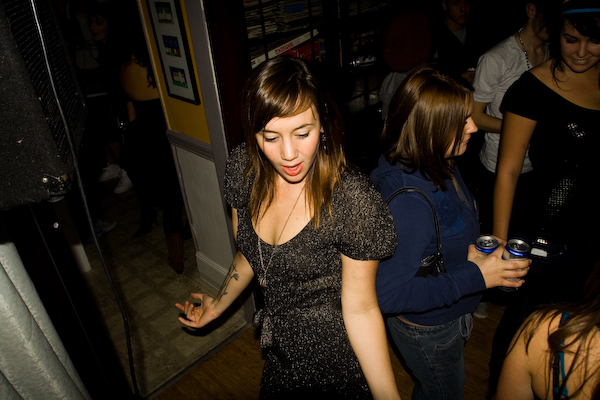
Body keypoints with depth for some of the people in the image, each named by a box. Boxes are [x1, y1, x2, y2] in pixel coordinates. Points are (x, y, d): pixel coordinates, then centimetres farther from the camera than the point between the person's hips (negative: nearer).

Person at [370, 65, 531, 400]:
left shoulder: (439, 165, -9)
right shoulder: (409, 201, -39)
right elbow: (389, 294, -37)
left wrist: (469, 251, -9)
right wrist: (475, 276, -33)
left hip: (450, 317, 8)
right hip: (428, 331, -8)